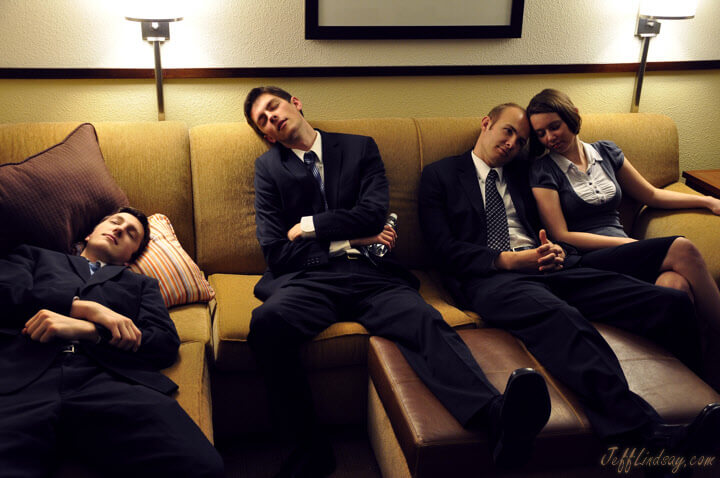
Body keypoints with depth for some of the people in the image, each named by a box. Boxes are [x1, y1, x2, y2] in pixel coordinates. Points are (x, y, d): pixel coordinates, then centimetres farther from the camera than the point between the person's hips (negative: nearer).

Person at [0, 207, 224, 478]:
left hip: (108, 381, 1)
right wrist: (85, 307, 4)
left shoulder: (141, 284, 34)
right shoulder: (35, 256, 34)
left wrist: (86, 330, 1)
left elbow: (167, 343, 15)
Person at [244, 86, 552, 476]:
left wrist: (308, 226, 3)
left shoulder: (360, 148, 18)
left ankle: (498, 417, -56)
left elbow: (374, 214, 1)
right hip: (309, 279, 0)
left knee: (424, 320, -32)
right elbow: (276, 253, 6)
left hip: (371, 276, 0)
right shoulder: (269, 168, 17)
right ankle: (312, 445, -21)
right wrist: (347, 242, 2)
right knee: (266, 322, -33)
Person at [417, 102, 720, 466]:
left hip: (546, 268, 6)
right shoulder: (439, 176, 13)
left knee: (672, 302, -15)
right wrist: (508, 259, -12)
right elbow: (444, 248, 0)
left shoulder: (522, 173, 28)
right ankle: (648, 433, -53)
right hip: (488, 276, -6)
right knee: (559, 315, -41)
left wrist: (556, 252, -1)